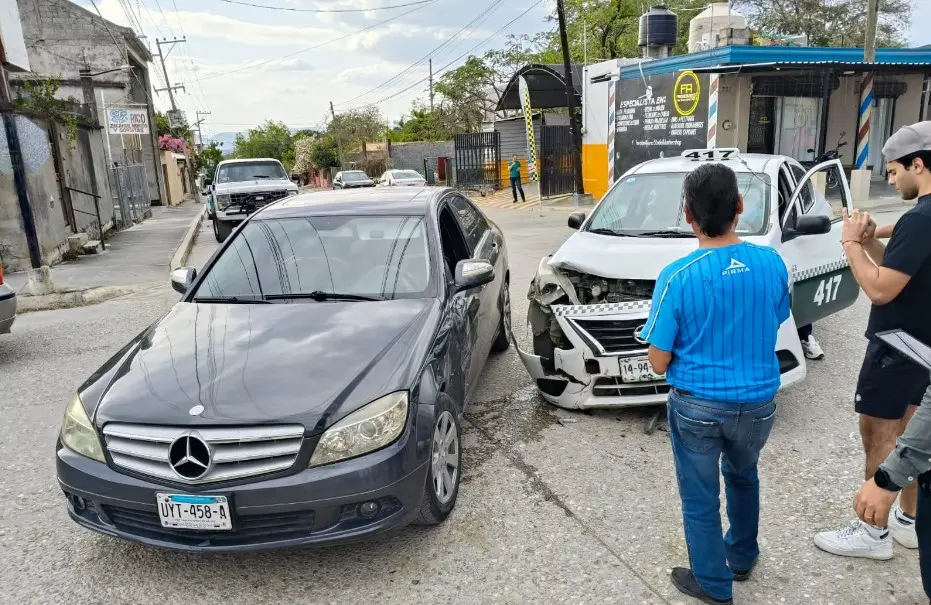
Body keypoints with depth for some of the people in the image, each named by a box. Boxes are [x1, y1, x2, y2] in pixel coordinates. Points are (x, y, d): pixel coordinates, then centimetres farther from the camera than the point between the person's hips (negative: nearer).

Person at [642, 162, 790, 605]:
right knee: (743, 476, 30)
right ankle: (742, 558, 49)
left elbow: (658, 363, -14)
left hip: (697, 406, -4)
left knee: (700, 499, 16)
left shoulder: (677, 277, -21)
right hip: (758, 401, 5)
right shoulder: (772, 264, -9)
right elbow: (773, 325, 8)